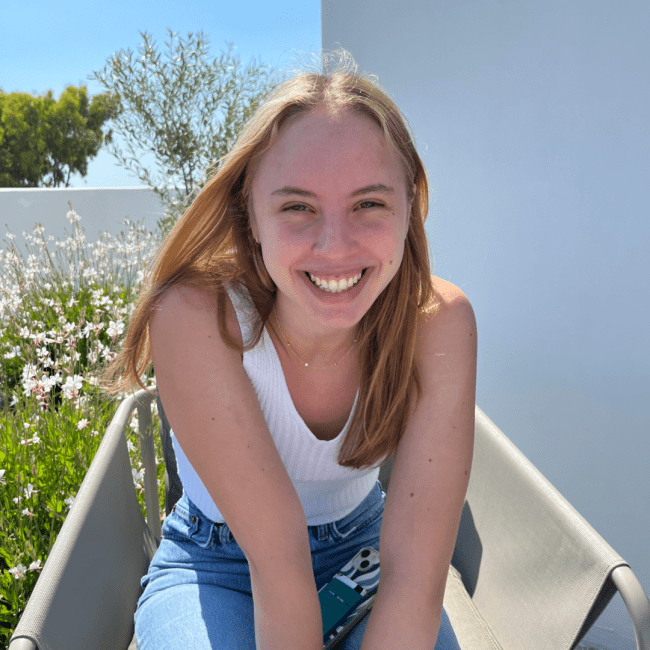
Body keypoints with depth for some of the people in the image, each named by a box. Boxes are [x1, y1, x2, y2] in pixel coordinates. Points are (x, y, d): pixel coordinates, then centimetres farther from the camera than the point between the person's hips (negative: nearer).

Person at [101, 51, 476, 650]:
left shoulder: (439, 321, -24)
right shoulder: (196, 314, -30)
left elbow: (416, 567, -25)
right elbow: (275, 557, -26)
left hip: (361, 548, 2)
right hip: (217, 562, -1)